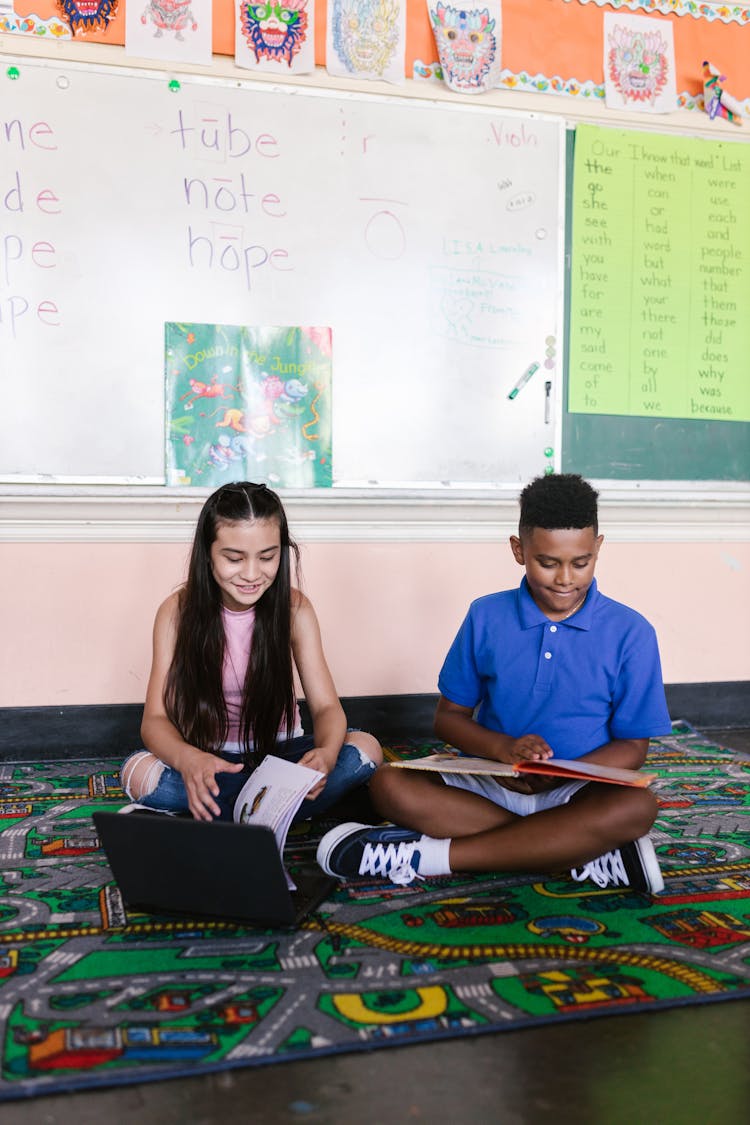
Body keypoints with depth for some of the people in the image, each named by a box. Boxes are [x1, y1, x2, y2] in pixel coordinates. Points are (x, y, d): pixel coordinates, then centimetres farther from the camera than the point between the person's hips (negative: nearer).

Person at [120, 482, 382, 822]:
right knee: (140, 773, -32)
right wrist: (187, 758, -41)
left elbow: (326, 707, -11)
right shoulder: (177, 611, -12)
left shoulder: (294, 608, -9)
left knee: (365, 748, -25)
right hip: (209, 760, -1)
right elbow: (155, 719, -16)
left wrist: (326, 753, -37)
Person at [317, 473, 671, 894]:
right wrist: (503, 748, -16)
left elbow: (633, 747, -1)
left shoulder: (630, 633, -3)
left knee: (637, 806, -34)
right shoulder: (487, 617, 1)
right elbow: (449, 716, 6)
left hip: (574, 796, -1)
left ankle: (433, 854, -27)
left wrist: (558, 777, -20)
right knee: (391, 785, -25)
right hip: (489, 786, 1)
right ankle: (588, 853, -27)